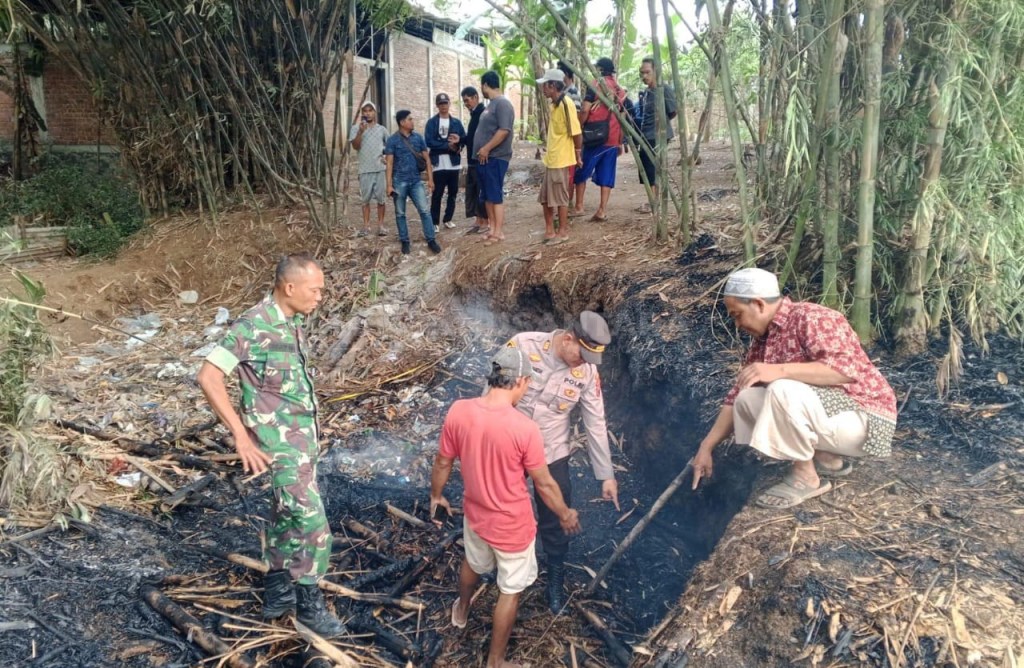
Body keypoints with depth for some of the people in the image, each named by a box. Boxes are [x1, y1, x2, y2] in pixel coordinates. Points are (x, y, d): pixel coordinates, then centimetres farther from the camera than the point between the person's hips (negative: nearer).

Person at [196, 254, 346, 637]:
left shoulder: (292, 322, 6)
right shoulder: (252, 326, -19)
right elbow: (208, 377, -23)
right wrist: (241, 435, -25)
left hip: (302, 435, 8)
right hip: (280, 442, -8)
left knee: (287, 514, 19)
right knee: (312, 520, -5)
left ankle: (277, 592, 35)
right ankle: (309, 603, 13)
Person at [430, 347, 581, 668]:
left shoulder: (458, 411, -18)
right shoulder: (524, 429, -30)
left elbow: (443, 463, -2)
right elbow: (544, 484, -16)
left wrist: (436, 495, 17)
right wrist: (565, 515, 2)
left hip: (475, 514, 5)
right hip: (512, 525, -5)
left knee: (472, 563, 35)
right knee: (509, 591, 19)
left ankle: (461, 610, 64)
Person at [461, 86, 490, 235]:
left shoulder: (483, 113, -13)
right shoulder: (474, 114, 16)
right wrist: (460, 140, 6)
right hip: (473, 160, 9)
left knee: (482, 192, -3)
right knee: (472, 192, 10)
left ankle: (486, 223, 4)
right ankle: (478, 221, 16)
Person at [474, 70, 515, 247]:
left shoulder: (502, 103, -13)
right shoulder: (491, 104, 18)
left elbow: (504, 130, -23)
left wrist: (486, 149, -20)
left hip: (495, 158, -10)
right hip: (485, 158, 10)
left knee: (496, 196, -7)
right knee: (488, 196, 11)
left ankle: (498, 233, -4)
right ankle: (492, 229, 17)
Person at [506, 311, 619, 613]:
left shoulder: (587, 372, -14)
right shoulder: (523, 345, -22)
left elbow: (596, 424, -6)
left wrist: (606, 474, -2)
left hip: (552, 455, 1)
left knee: (555, 522, 12)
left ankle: (556, 580, 37)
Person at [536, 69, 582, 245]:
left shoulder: (565, 104, -18)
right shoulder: (554, 104, 10)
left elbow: (577, 132, -19)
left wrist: (577, 152, -8)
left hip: (560, 160, -9)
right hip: (550, 159, 9)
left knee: (560, 197, 0)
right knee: (545, 197, 14)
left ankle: (563, 232, 11)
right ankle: (549, 229, 24)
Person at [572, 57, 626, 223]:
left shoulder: (596, 85, -5)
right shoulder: (620, 90, 13)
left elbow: (585, 111, -13)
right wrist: (620, 142, 18)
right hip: (613, 139, 5)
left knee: (582, 171, 7)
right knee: (606, 174, 4)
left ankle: (578, 206, 8)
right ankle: (602, 210, -1)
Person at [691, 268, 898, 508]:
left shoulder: (811, 318, -17)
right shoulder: (762, 341, 7)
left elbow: (847, 368, -31)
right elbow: (735, 397, 10)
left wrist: (780, 370, -34)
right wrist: (706, 447, 5)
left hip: (861, 418, -8)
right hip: (825, 411, 9)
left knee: (783, 390, -31)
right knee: (747, 400, -5)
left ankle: (806, 476, -11)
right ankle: (828, 459, 3)